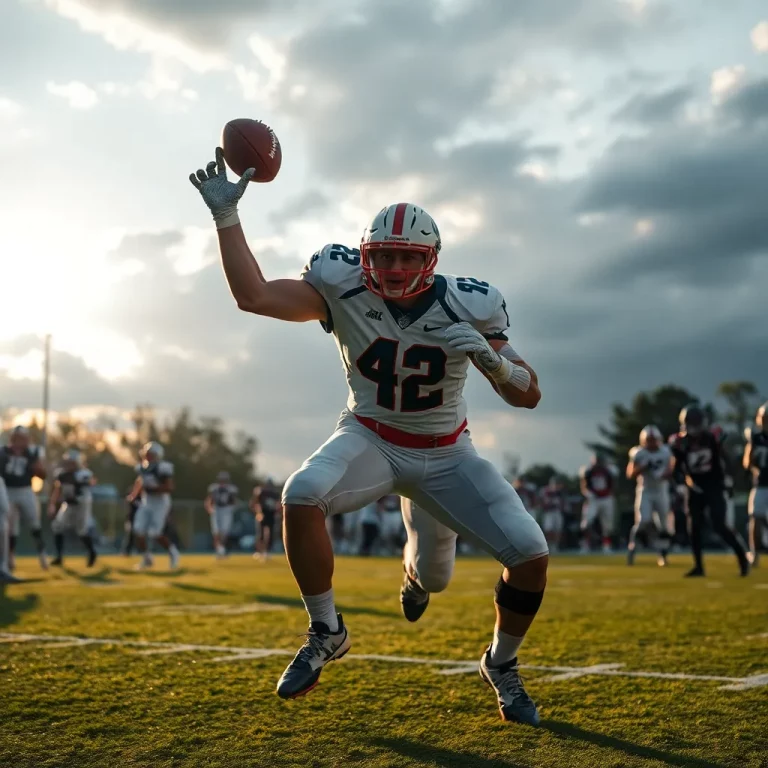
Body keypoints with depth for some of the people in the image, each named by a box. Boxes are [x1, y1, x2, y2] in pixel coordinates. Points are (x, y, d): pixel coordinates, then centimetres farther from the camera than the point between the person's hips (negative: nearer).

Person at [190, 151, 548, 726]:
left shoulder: (466, 307, -19)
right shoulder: (343, 289, -17)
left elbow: (528, 397, -14)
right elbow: (252, 295, -23)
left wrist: (492, 359, -34)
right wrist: (226, 214, -27)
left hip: (444, 453, 1)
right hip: (370, 438, -1)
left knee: (532, 556, -11)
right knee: (302, 495, -33)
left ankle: (502, 666, 23)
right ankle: (326, 634, -8)